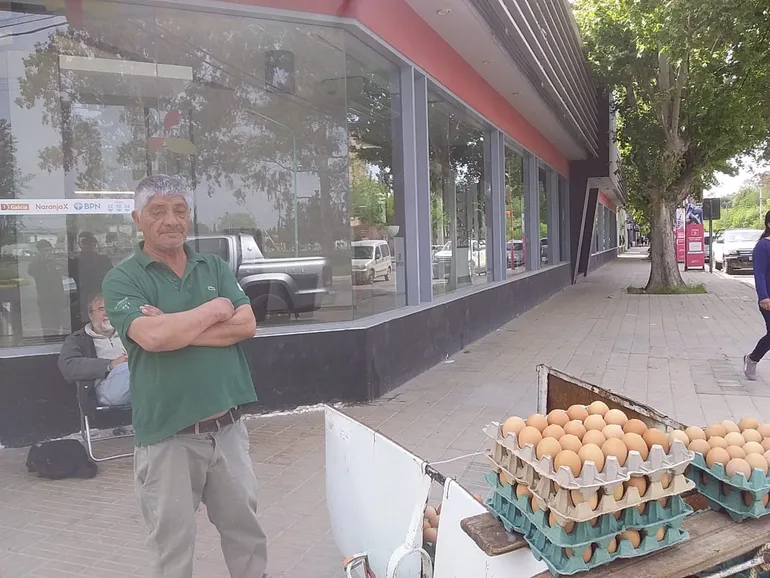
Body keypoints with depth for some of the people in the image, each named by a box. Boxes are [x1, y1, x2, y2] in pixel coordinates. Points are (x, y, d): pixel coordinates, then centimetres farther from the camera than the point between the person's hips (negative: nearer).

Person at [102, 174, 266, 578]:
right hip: (167, 436, -3)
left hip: (227, 427, 4)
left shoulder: (215, 268, 7)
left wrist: (176, 329, -14)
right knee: (172, 544, 13)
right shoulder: (122, 279, -5)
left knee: (245, 527, 19)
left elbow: (246, 325, -6)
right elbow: (152, 337, -23)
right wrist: (214, 310, -10)